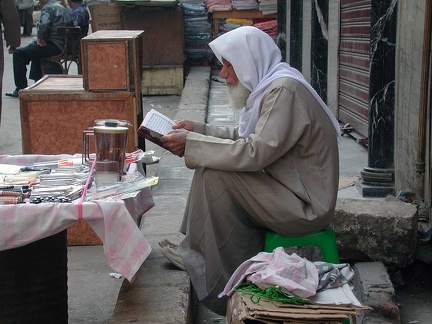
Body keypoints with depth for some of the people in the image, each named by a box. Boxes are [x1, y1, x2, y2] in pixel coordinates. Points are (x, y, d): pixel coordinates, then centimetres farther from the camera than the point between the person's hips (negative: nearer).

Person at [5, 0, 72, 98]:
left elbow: (43, 25, -28)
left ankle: (21, 89, -3)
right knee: (36, 53, 38)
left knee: (18, 54, -4)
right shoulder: (64, 8, 19)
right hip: (63, 46, 10)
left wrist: (40, 37, -8)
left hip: (54, 46, -10)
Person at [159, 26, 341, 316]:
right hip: (289, 189, 10)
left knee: (215, 175, -19)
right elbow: (243, 136, 16)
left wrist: (191, 144, -22)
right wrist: (197, 130, 7)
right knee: (211, 168, 7)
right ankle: (197, 251, 8)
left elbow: (255, 152, -27)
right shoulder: (269, 85, 10)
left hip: (305, 206, -10)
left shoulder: (284, 89, -21)